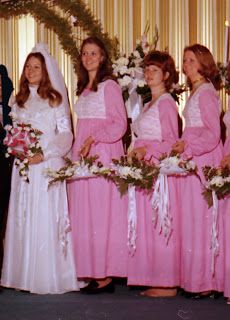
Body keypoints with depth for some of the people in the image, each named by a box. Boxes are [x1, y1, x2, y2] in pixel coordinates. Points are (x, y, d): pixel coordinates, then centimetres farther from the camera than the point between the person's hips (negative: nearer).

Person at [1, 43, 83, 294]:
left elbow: (66, 135, -5)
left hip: (47, 165, -5)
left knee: (46, 219, -7)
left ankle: (48, 277, -1)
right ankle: (24, 275, 10)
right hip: (22, 167, 5)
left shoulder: (55, 100, 1)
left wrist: (43, 155, -16)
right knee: (22, 219, 4)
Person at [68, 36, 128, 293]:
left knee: (101, 213, -6)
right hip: (81, 156, 8)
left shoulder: (109, 86, -4)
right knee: (83, 215, 5)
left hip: (103, 154, -7)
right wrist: (75, 152, 11)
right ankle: (91, 271, 9)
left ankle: (106, 275, -2)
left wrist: (94, 138, -18)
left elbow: (120, 123, -9)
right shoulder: (83, 88, 18)